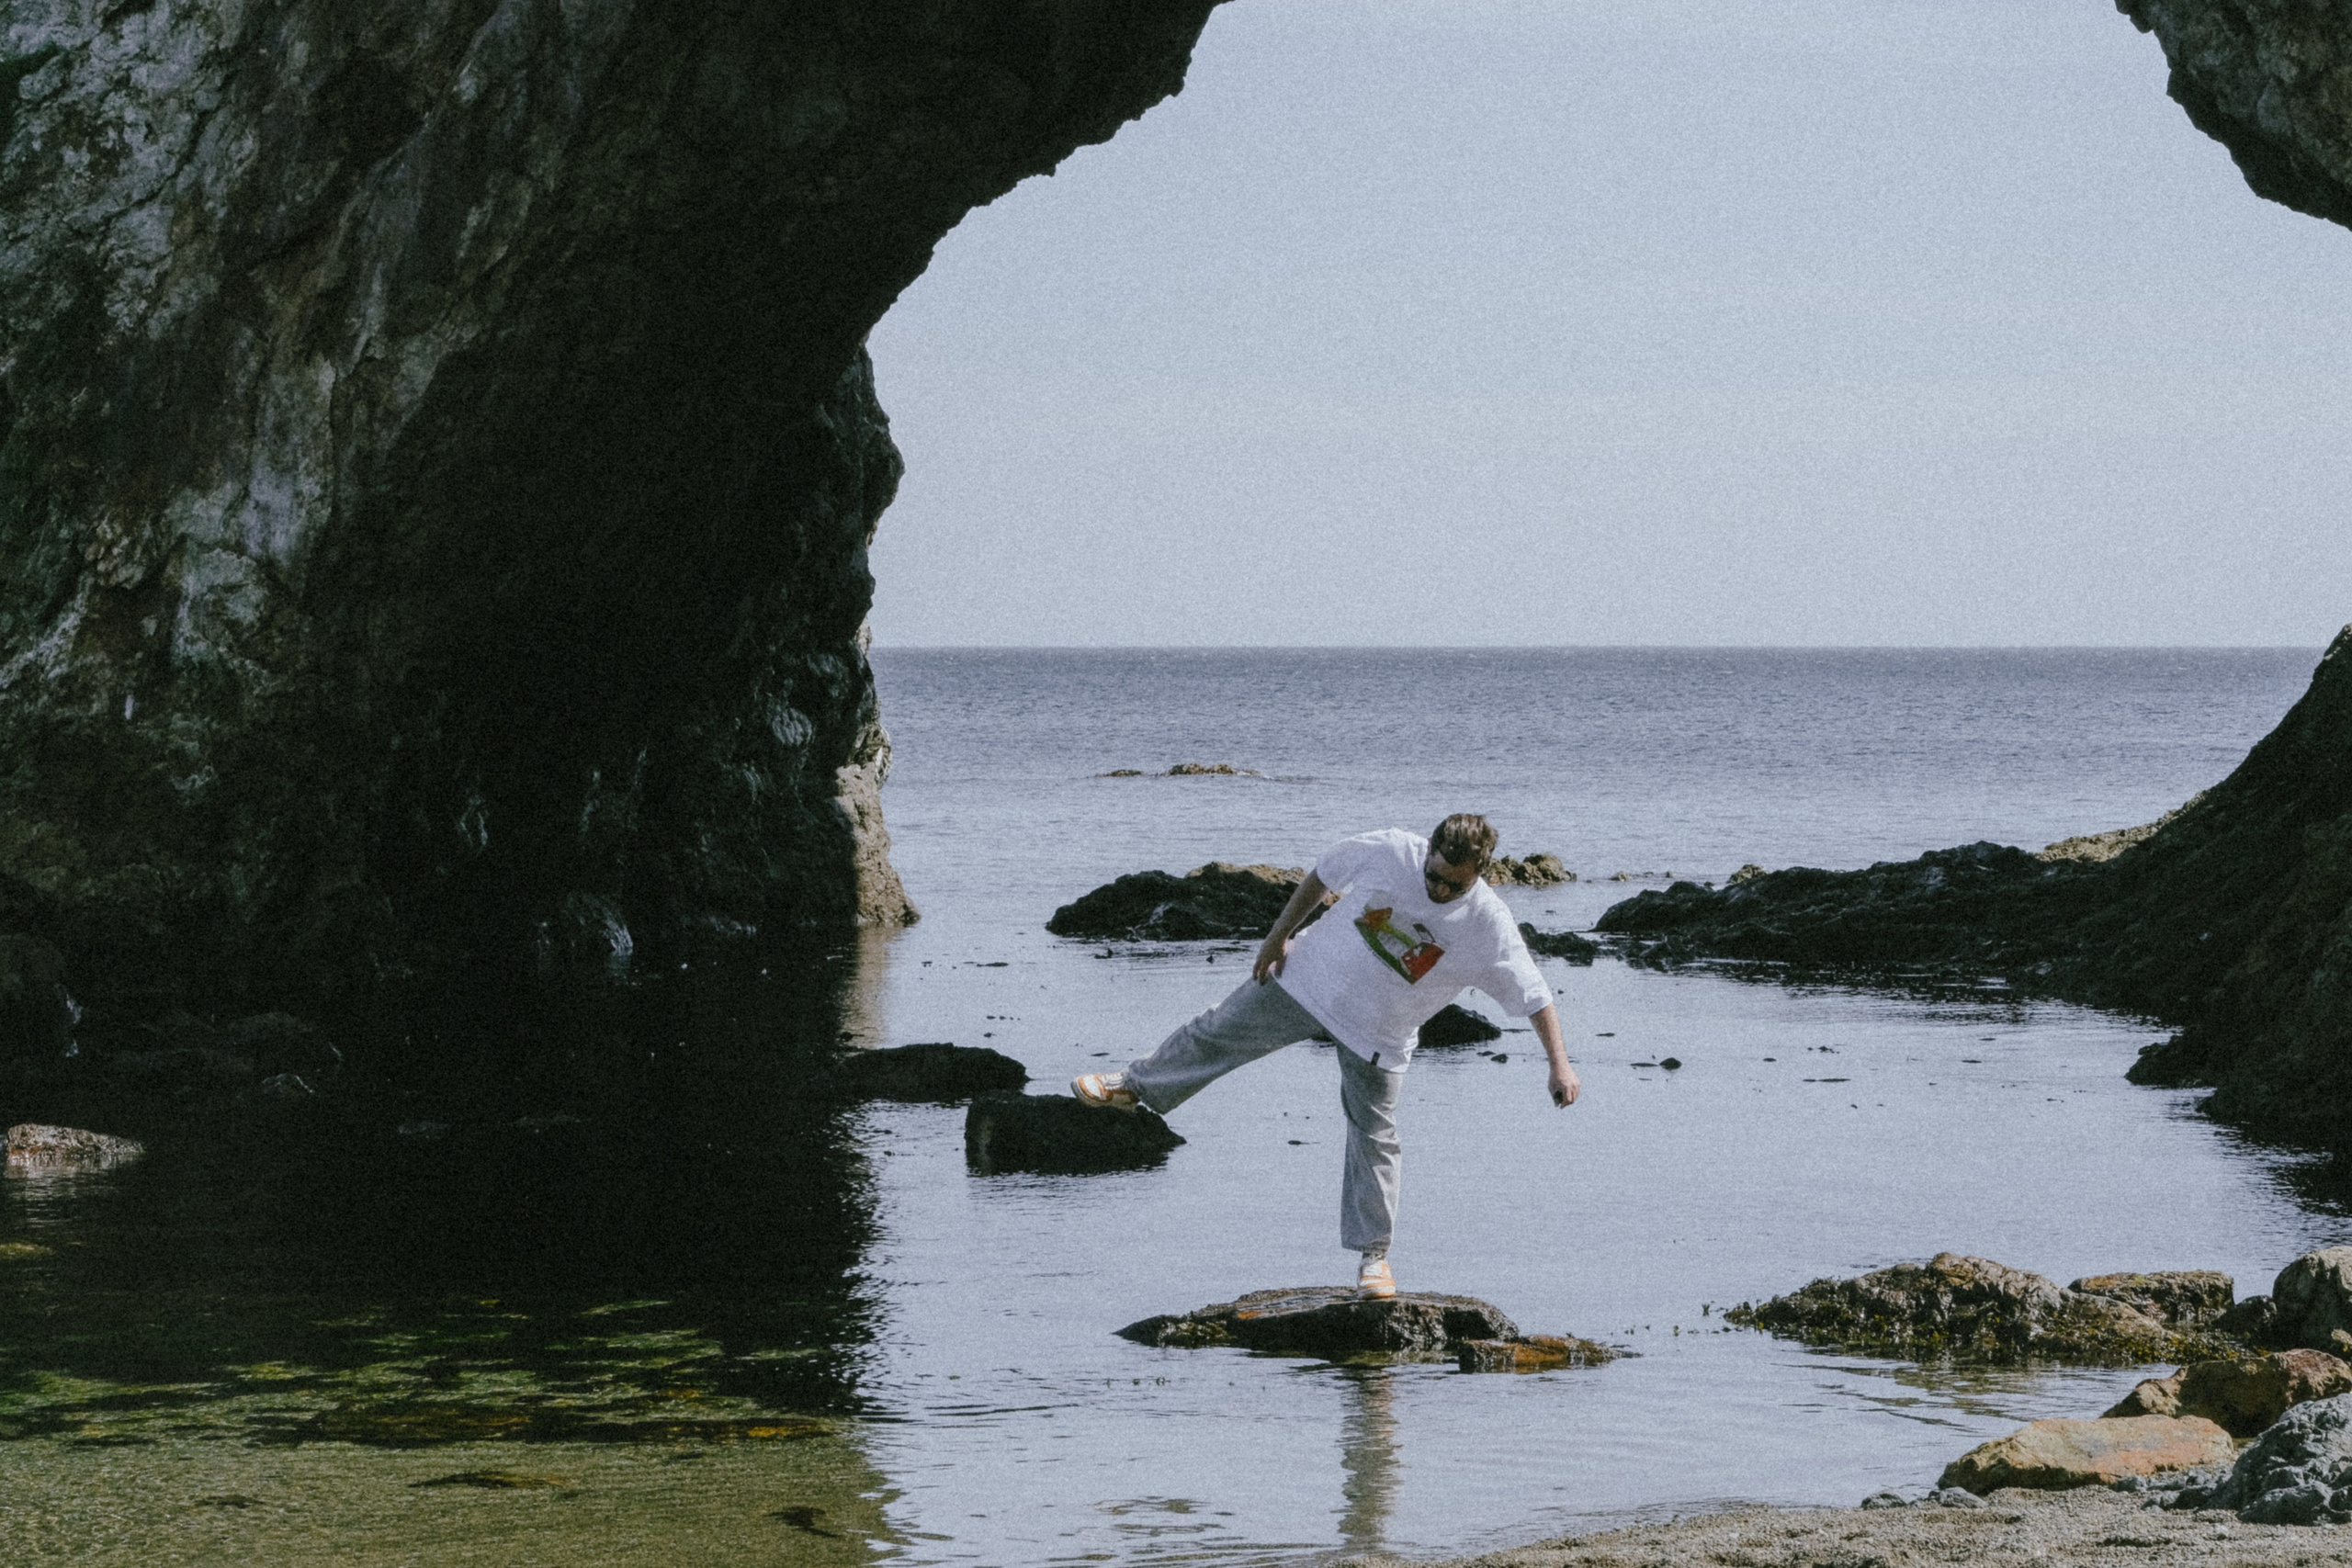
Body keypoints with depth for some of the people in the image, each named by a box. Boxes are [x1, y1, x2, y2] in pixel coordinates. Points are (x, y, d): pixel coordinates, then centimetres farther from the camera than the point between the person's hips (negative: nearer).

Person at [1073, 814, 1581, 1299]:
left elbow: (1535, 996, -21)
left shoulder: (1490, 928, -26)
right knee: (1221, 1032, 13)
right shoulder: (1390, 851, -22)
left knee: (1373, 1138, 2)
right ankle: (1134, 1085, 39)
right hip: (1310, 980, 1)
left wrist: (1559, 1063, -29)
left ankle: (1373, 1254, 18)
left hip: (1377, 1037, -1)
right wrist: (1280, 934, 0)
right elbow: (1325, 873, -4)